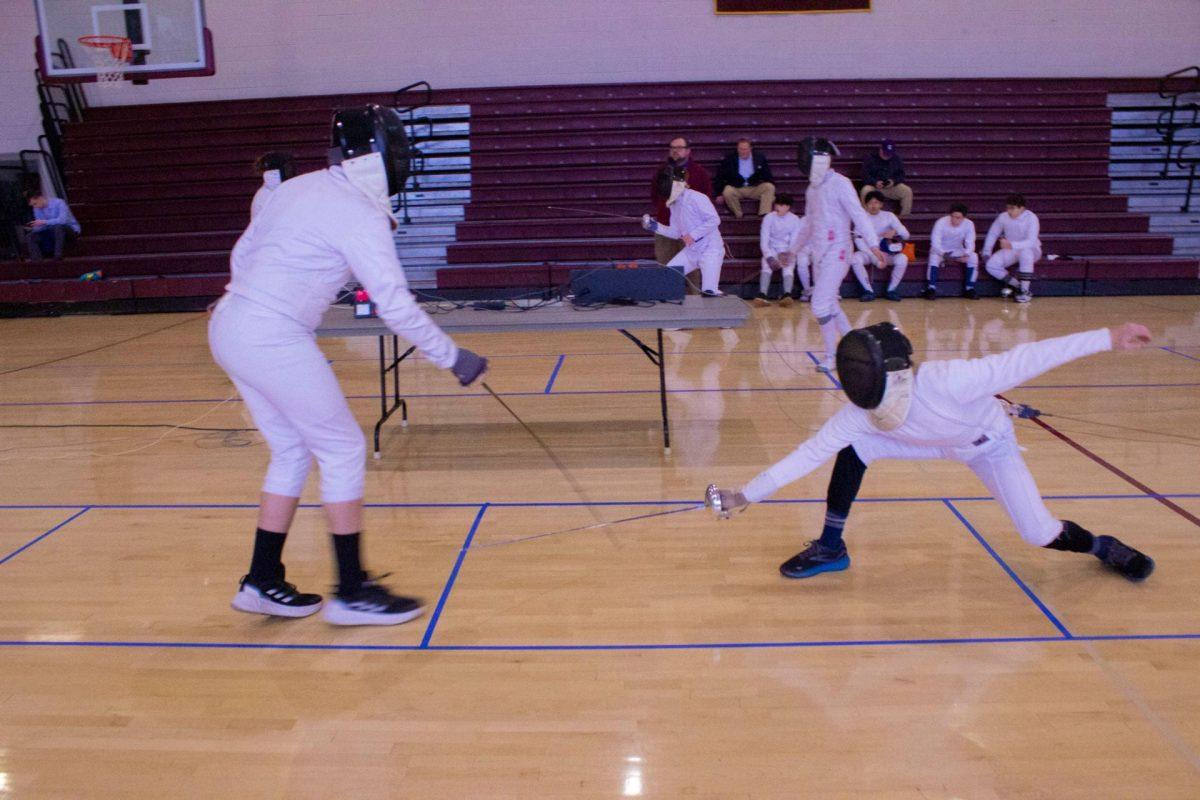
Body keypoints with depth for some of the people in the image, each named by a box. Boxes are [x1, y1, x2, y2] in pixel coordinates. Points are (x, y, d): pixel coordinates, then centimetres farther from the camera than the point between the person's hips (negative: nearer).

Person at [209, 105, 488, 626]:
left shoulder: (300, 187, 14)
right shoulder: (361, 213, -11)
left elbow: (242, 255, 20)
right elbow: (395, 305, -17)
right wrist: (452, 358, -10)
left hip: (230, 328, 9)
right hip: (273, 340, -9)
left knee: (294, 453, 17)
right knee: (344, 452, 1)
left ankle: (263, 583, 23)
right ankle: (353, 592, 7)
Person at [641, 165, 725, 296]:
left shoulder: (696, 198, -17)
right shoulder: (674, 204, 8)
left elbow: (714, 220, -22)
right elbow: (676, 232, 14)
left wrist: (693, 235, -23)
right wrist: (656, 227, 1)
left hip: (710, 249, -8)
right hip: (690, 251, 8)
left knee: (709, 291, -20)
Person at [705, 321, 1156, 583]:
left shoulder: (946, 381, -42)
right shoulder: (859, 414, -30)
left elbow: (1023, 361, -40)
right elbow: (808, 455, -27)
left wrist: (1109, 338, -41)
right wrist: (746, 496, -31)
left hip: (989, 441, -3)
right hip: (934, 442, 3)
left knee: (1041, 536, -8)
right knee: (853, 446, -20)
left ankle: (1101, 546, 29)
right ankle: (831, 549, -3)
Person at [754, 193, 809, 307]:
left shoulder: (795, 220, -4)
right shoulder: (769, 218, -6)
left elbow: (794, 242, -4)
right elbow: (764, 241, -9)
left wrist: (788, 254, -23)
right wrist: (770, 258, -24)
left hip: (787, 252, 0)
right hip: (772, 250, 0)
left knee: (788, 266, -31)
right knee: (766, 265, -31)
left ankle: (787, 295, -51)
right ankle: (762, 295, -45)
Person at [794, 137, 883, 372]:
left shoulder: (840, 184, -11)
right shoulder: (812, 188, 11)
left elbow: (858, 214, -20)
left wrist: (873, 244, -30)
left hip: (836, 253, -8)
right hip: (819, 253, 8)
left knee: (821, 305, -12)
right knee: (829, 305, 13)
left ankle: (831, 356, 0)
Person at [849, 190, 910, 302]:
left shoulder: (889, 216, -2)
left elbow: (906, 235, -5)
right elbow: (859, 240, -16)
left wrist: (895, 231, -30)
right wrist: (876, 259, -25)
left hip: (888, 251, 1)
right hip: (868, 252, -1)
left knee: (902, 259, -29)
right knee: (854, 259, -32)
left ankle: (891, 290, -8)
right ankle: (868, 291, -17)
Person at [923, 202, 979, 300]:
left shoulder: (969, 224, -16)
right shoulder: (941, 223, -22)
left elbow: (970, 243, -19)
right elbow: (935, 242, -28)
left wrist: (966, 254, -42)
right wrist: (943, 254, -48)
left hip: (958, 251, 2)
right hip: (941, 251, -2)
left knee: (973, 256, -24)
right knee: (934, 256, -35)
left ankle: (969, 288, -16)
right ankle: (931, 288, -29)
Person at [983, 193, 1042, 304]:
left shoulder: (1031, 218, -19)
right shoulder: (1003, 217, -6)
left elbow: (1031, 242, -29)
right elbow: (992, 234, 9)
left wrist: (1012, 245, -44)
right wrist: (986, 252, 2)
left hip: (1030, 250, -4)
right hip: (1010, 251, 4)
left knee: (1025, 253, -41)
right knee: (991, 265, -23)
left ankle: (1025, 291, -29)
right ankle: (1015, 284, 0)